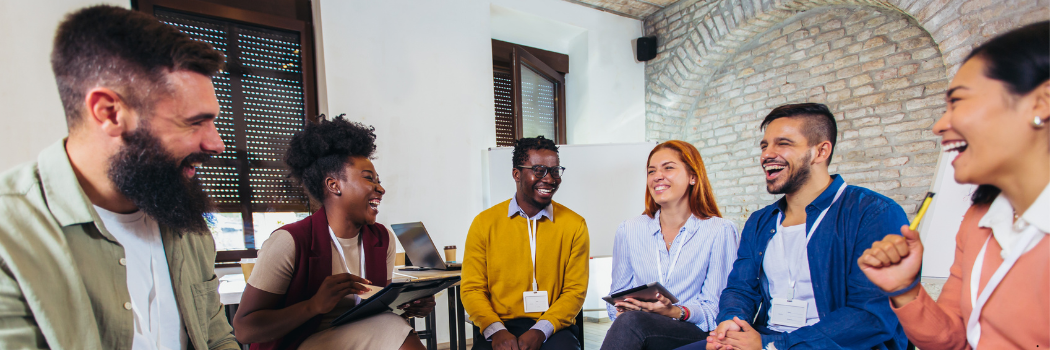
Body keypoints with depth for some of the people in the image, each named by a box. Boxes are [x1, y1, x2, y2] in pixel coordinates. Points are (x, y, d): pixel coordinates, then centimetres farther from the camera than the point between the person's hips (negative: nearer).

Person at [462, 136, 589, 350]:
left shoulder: (574, 225, 3)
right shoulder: (485, 223, 2)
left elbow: (575, 290, 1)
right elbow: (472, 288, 2)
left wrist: (541, 330, -13)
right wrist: (496, 330, -14)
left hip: (553, 328, 1)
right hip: (500, 324, 0)